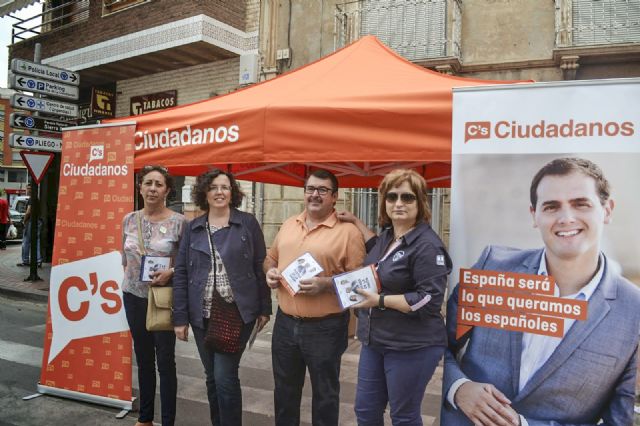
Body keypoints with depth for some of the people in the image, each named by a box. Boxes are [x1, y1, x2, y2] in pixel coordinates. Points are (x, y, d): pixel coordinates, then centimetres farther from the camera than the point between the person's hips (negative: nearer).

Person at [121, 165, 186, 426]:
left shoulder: (178, 222, -11)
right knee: (143, 359, 17)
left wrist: (171, 272, -21)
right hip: (134, 297, 5)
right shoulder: (129, 220, 2)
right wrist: (131, 280, 12)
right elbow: (125, 258, 14)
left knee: (165, 361, 3)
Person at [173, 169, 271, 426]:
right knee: (212, 377, 14)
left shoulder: (248, 223, -2)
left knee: (225, 376, -5)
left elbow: (261, 267, 0)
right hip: (202, 314, 3)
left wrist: (264, 308, 0)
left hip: (238, 312, -3)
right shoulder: (192, 228, 5)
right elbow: (181, 273, 4)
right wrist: (180, 317, 1)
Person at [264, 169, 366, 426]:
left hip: (325, 328, -5)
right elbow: (271, 258, 20)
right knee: (284, 391, 21)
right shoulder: (288, 225, 9)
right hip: (285, 323, 5)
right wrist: (270, 271, -1)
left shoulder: (348, 231, -10)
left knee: (324, 394, 13)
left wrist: (325, 284, -24)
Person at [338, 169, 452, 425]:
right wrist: (356, 222, 23)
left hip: (411, 347, -8)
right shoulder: (387, 235, 7)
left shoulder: (427, 245, -18)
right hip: (374, 341, 8)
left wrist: (379, 301, -23)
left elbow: (430, 300, -23)